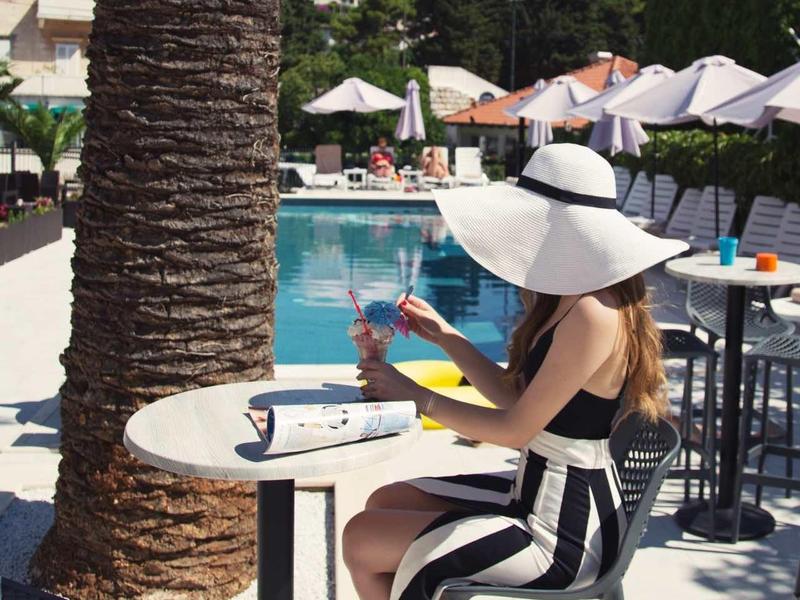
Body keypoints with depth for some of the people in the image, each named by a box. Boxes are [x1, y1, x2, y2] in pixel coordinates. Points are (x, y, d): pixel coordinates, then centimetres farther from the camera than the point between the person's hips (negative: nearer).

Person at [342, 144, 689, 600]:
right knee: (385, 501, 18)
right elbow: (518, 397, 9)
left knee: (361, 539, -2)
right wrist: (445, 336, 5)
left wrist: (415, 396, -12)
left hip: (563, 536, -10)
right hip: (538, 494, 10)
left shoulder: (593, 314, -25)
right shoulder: (569, 300, 6)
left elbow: (515, 429, -22)